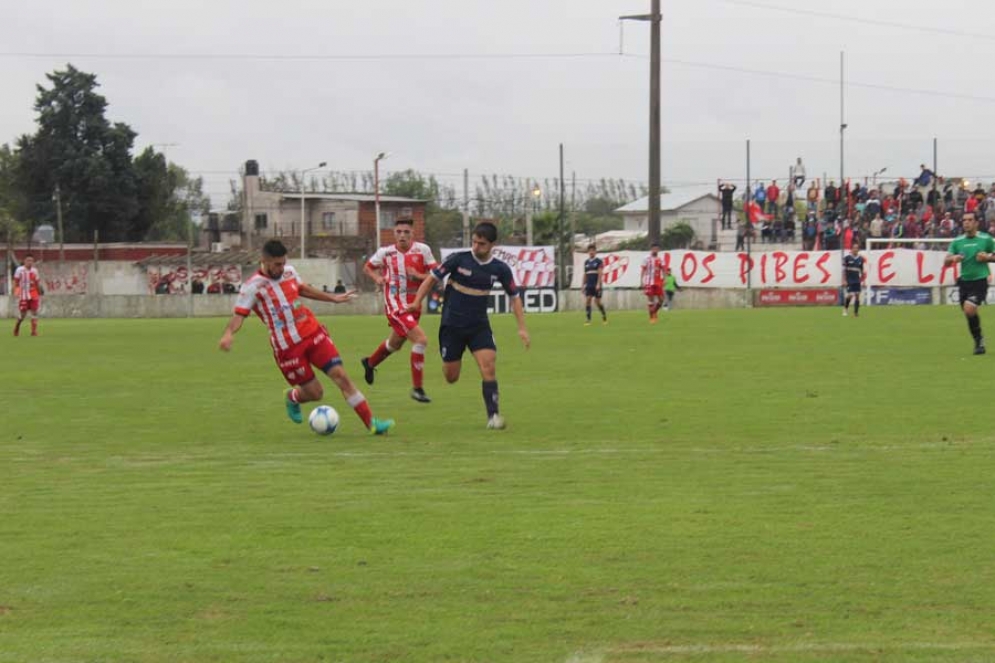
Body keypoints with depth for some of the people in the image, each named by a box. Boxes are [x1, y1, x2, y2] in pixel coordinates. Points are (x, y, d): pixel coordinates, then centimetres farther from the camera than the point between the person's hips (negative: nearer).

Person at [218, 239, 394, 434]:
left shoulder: (289, 271, 7)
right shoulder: (252, 286, -11)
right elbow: (239, 314, -19)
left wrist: (333, 298, 31)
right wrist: (229, 334, -39)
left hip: (313, 333, 5)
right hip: (287, 347, -5)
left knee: (341, 375, -7)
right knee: (315, 392, 1)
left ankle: (371, 422, -3)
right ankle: (291, 398, 37)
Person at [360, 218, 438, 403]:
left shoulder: (422, 250, -5)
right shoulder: (385, 252, -6)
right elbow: (368, 267, 11)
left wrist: (418, 275, -21)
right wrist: (377, 277, -9)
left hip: (414, 305, 4)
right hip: (395, 306, -4)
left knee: (395, 343, 26)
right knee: (421, 340, -21)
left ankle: (370, 363, 57)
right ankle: (417, 388, -11)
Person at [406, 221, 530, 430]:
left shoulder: (500, 269, -5)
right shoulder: (458, 259, -13)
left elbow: (514, 297, 5)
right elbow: (432, 278, -4)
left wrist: (522, 328, -2)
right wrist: (416, 302, -14)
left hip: (479, 325, 1)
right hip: (452, 324, -1)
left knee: (489, 367, -18)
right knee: (451, 377, 4)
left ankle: (493, 415, -15)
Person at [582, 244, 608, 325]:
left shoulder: (599, 261, -3)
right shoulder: (586, 262, 12)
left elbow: (600, 273, -10)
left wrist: (598, 284, -19)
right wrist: (584, 284, 12)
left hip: (596, 285, -4)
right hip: (588, 285, 4)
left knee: (597, 301, -1)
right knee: (587, 300, -10)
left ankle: (604, 317, 20)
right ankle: (588, 319, -10)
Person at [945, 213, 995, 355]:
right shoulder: (957, 241, 7)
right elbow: (946, 261, 4)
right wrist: (953, 258, -18)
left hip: (980, 281, -4)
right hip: (964, 281, 4)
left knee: (969, 308, -21)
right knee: (968, 314, 5)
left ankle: (979, 340, -3)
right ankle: (979, 342, 23)